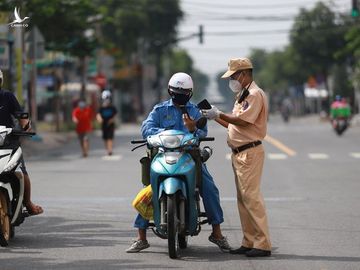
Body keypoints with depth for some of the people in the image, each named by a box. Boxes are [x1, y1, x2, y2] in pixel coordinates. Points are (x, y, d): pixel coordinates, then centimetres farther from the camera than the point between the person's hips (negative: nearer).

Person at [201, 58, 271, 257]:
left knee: (251, 196, -13)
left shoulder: (254, 94, -11)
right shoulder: (243, 95, 22)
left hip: (250, 152, -11)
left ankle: (263, 244, -14)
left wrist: (219, 114, -14)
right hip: (239, 153, 11)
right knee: (243, 198, 10)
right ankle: (249, 242, 14)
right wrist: (215, 117, 16)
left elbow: (243, 121, -21)